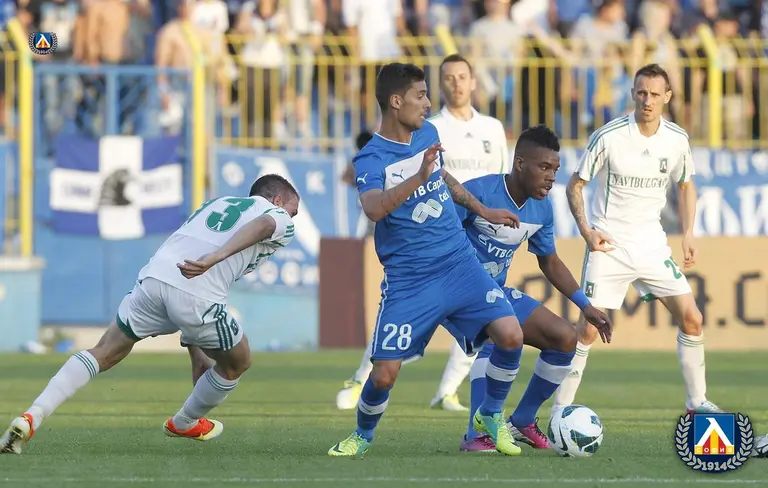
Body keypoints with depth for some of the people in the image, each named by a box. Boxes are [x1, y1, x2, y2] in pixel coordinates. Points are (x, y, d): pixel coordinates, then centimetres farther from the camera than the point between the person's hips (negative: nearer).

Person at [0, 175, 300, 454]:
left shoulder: (217, 204, 35)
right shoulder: (280, 220, 15)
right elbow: (261, 226, -10)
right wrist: (215, 257, -27)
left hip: (154, 277, 5)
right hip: (198, 296, -5)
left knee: (104, 354, 15)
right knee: (237, 363, 23)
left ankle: (31, 418, -2)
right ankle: (184, 424, 40)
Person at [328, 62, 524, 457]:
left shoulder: (428, 134, 6)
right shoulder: (371, 160, -13)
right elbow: (374, 208, -34)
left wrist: (483, 211, 31)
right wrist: (418, 178, -45)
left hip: (460, 264, 4)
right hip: (408, 281, -4)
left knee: (510, 336, -15)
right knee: (384, 374, -10)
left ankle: (491, 415, 10)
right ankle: (362, 436, 22)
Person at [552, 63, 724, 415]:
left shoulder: (676, 140, -1)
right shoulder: (609, 137, -12)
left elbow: (685, 186, 17)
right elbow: (574, 186, -3)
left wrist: (688, 234, 6)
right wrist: (586, 231, -15)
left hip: (652, 244, 4)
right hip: (609, 244, -4)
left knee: (691, 318, -2)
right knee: (589, 329, -9)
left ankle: (697, 403, 11)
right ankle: (560, 410, 0)